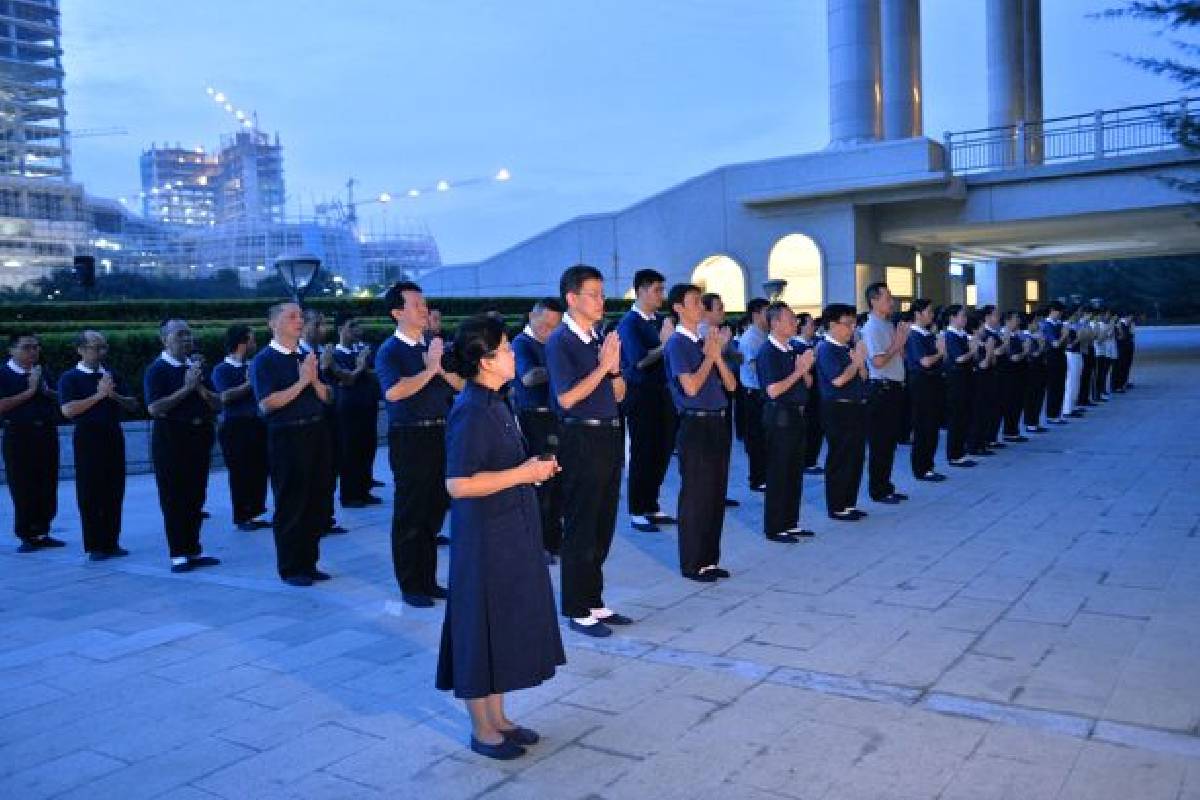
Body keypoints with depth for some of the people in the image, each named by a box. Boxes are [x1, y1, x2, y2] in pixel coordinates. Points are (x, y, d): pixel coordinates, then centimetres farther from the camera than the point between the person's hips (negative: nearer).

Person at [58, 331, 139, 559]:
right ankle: (94, 546, 6)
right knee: (89, 493, 0)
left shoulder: (112, 375, 14)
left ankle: (111, 542, 13)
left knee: (115, 491, 5)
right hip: (88, 436, -5)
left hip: (113, 435, 5)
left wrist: (114, 395, -8)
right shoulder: (70, 378, -1)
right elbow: (68, 410, -13)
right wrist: (98, 396, -16)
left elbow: (133, 405, 10)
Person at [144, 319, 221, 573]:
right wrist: (186, 388, -17)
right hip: (171, 436, -5)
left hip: (200, 435, 6)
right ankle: (178, 555, 4)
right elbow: (154, 408, -16)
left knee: (196, 497, 9)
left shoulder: (196, 366, 13)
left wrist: (200, 386, -8)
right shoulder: (156, 369, -4)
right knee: (173, 498, -1)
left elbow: (217, 404, 10)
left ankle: (194, 550, 17)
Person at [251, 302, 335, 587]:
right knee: (291, 506, 2)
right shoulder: (264, 361, -5)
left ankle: (308, 563, 22)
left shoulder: (307, 357, 14)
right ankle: (290, 569, 13)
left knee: (318, 504, 10)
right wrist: (301, 382, -16)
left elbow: (327, 397, 11)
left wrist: (315, 379, -8)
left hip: (317, 433, 6)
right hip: (287, 436, -6)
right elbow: (267, 404, -16)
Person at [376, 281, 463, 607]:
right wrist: (430, 369, -17)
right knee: (409, 516, 3)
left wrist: (442, 367, -11)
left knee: (434, 512, 13)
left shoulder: (434, 345, 10)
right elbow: (393, 392, -24)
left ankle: (428, 580, 26)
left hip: (440, 434, 6)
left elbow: (461, 385, 7)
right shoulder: (389, 350, -7)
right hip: (409, 437, -6)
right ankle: (410, 586, 15)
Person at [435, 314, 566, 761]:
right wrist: (523, 473, -21)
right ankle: (482, 730, 21)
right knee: (483, 629, 4)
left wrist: (532, 467, 4)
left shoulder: (492, 404, 9)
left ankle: (497, 718, 32)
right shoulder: (471, 412, -20)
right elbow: (458, 484, -26)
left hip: (509, 534, 9)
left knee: (505, 627, 18)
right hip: (484, 540, -9)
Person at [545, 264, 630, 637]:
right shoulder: (560, 342, -10)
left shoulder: (601, 339, 11)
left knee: (603, 529, 14)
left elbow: (619, 394, 13)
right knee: (580, 530, 1)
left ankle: (594, 602, 26)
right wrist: (602, 366, -17)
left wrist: (615, 367, -5)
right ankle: (577, 610, 12)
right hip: (581, 439, -8)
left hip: (609, 438, 8)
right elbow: (566, 398, -19)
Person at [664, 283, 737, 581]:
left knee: (716, 495, 12)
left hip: (718, 424, 7)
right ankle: (692, 564, 10)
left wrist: (718, 353, -4)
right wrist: (710, 355, -9)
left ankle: (709, 559, 23)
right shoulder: (677, 343, -8)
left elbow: (731, 385, 9)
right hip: (696, 425, -7)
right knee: (696, 497, -1)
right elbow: (691, 387, -18)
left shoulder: (706, 340, 12)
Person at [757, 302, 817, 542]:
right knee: (778, 475, -2)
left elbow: (808, 385, 15)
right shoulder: (767, 352, -12)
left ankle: (790, 523, 23)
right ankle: (774, 528, 7)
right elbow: (773, 391, -20)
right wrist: (799, 371, -16)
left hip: (797, 416, 8)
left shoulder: (794, 349, 11)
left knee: (795, 473, 13)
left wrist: (805, 370, -5)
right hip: (779, 417, -8)